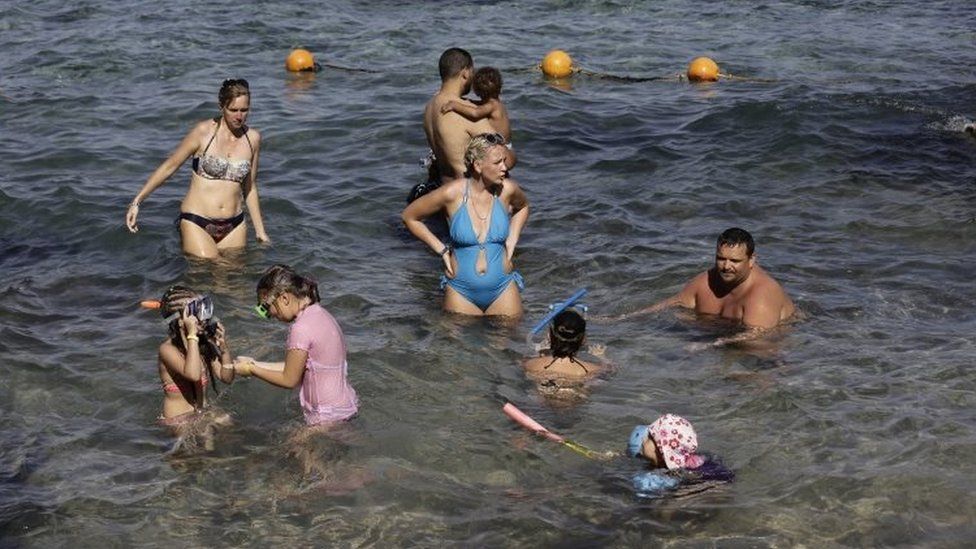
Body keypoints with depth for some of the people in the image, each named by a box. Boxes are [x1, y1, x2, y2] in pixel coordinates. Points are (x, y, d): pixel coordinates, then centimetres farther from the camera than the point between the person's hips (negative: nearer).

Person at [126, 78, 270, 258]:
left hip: (234, 227, 4)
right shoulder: (204, 132, -7)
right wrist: (136, 202, -1)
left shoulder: (253, 138, 5)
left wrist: (260, 230, 18)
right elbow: (169, 166, 1)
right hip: (197, 223, -4)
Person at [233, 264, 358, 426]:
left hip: (328, 416, -9)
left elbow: (289, 380, -11)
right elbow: (294, 367, 13)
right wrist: (255, 364, 13)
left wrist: (252, 370, 1)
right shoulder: (319, 313, 6)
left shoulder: (302, 329, -22)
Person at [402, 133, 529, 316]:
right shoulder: (452, 193, -15)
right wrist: (442, 250, -3)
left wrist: (512, 241, 6)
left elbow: (523, 207, 19)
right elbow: (409, 217, 0)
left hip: (503, 289, 2)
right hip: (461, 292, -2)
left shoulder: (507, 190, -8)